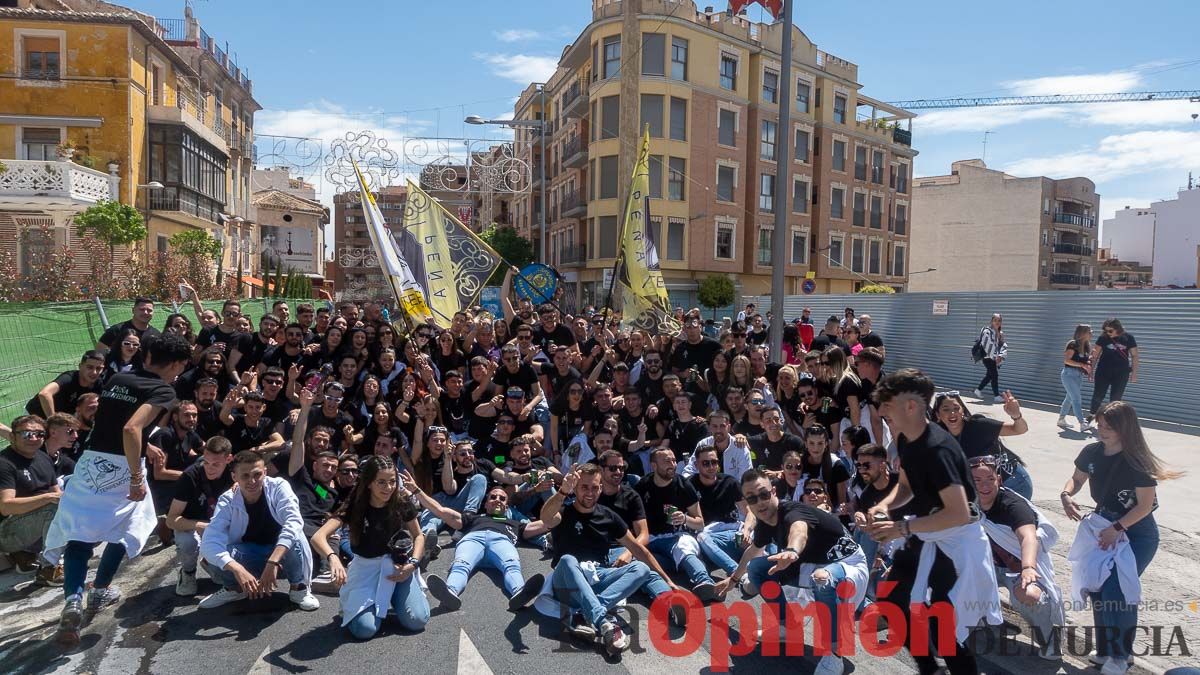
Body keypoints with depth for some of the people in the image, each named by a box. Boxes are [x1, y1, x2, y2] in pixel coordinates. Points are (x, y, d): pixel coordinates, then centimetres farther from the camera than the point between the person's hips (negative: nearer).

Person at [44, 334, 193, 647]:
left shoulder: (116, 380, 12)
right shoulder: (163, 391, -11)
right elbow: (131, 428, -26)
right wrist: (137, 478, -21)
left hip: (91, 460, 5)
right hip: (121, 467, -4)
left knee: (78, 531, 7)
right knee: (123, 528, 20)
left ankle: (73, 600, -10)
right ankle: (100, 591, 28)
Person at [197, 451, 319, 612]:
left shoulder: (278, 487, -20)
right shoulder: (227, 501, -15)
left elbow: (293, 521, -36)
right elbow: (210, 541, -29)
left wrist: (273, 562, -48)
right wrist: (238, 569, -45)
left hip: (283, 559, -2)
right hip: (248, 561, 2)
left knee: (294, 536, -35)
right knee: (210, 555, -26)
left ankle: (298, 587, -10)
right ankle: (235, 588, 6)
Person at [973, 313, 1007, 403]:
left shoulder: (1000, 333, 11)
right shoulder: (987, 331, -14)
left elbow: (1003, 345, 7)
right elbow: (987, 345, -20)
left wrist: (1000, 356, -10)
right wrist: (994, 357, -19)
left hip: (994, 358, 8)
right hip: (987, 357, -8)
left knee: (989, 375, 15)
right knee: (995, 375, -8)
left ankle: (978, 390, 32)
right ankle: (996, 396, -2)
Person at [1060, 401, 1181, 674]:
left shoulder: (1137, 462, -21)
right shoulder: (1092, 453, -6)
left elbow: (1145, 506, -16)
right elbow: (1076, 479, 9)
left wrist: (1116, 528, -18)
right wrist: (1066, 495, -12)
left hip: (1137, 532, -5)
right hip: (1104, 525, 5)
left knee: (1116, 588, -12)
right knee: (1097, 587, 4)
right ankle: (1106, 649, 21)